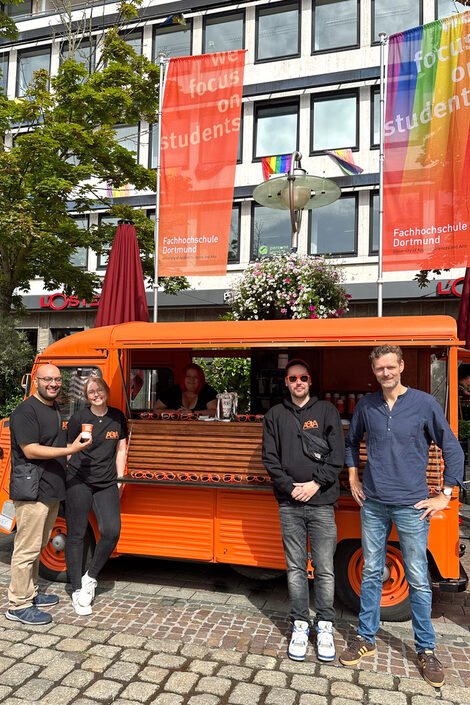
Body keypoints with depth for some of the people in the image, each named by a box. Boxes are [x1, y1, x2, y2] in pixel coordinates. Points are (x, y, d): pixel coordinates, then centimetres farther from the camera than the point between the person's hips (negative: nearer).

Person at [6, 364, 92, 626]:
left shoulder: (55, 408, 15)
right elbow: (31, 450, -22)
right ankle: (19, 605, 11)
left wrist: (76, 447, 16)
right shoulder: (26, 411, -15)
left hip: (52, 489, 10)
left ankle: (30, 592, 34)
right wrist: (69, 450, -25)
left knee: (38, 545, 20)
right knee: (27, 548, -1)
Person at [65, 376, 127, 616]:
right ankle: (77, 590, 17)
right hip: (78, 481, -2)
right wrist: (60, 479, -5)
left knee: (111, 530, -11)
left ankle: (90, 577, 13)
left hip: (106, 483, 3)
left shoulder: (117, 417, 7)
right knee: (76, 535, 3)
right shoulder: (79, 417, -2)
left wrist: (119, 479, 10)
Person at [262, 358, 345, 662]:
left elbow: (337, 454, -2)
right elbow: (270, 457, 3)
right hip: (290, 503, 1)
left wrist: (316, 483, -11)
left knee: (325, 568, 4)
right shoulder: (275, 415, 8)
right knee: (295, 567, 8)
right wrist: (290, 487, -8)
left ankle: (325, 625, 19)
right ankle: (300, 624, 21)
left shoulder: (327, 411, 4)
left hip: (322, 502, -1)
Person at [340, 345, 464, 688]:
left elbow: (453, 449, -1)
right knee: (371, 573, 13)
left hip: (411, 505, -2)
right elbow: (352, 441, 20)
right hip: (373, 504, 3)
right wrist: (353, 478, 12)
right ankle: (366, 638, 28)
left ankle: (426, 649, 25)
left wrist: (445, 496, -3)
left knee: (418, 579, 7)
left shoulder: (424, 403, -6)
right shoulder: (366, 405, 3)